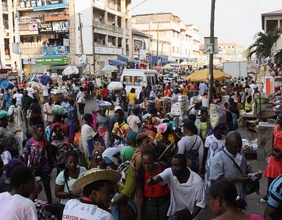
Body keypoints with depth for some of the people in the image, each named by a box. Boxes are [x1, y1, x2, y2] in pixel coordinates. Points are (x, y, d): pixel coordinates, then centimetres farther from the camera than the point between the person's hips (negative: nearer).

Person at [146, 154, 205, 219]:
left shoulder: (197, 181, -26)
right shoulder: (170, 172, -20)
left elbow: (200, 203, -15)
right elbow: (159, 177, -41)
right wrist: (152, 180, -62)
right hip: (173, 214, 3)